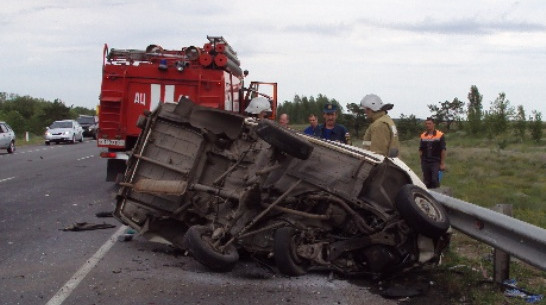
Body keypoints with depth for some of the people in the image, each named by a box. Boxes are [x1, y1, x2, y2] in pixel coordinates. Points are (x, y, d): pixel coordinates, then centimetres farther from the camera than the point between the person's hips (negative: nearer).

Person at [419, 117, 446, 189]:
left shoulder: (440, 135, -3)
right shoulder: (423, 136, 9)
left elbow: (443, 150, -5)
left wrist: (442, 163, -9)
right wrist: (421, 161, 5)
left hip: (436, 162, -4)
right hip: (425, 163, 4)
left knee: (435, 181, -11)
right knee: (427, 182, 8)